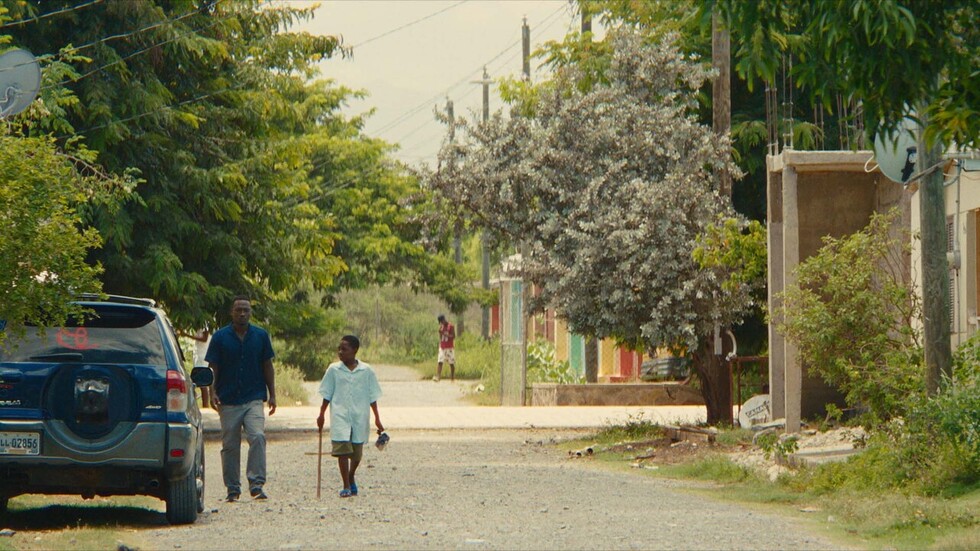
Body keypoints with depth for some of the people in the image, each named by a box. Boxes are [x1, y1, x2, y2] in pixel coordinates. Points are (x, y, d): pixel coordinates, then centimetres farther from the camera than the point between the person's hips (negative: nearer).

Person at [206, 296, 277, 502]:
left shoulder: (261, 336, 7)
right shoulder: (220, 337, 2)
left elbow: (268, 367, 12)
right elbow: (213, 367, 3)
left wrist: (272, 394, 7)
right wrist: (213, 392, -10)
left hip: (254, 399, 0)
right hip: (228, 400, 0)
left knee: (257, 437, -19)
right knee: (230, 445, 4)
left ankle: (256, 483, -18)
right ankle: (232, 488, 14)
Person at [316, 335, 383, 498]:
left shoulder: (367, 371, 2)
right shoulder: (334, 370, 2)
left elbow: (372, 397, 6)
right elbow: (327, 395, 9)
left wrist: (377, 419, 5)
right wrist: (321, 415, 6)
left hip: (360, 417, 1)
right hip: (340, 416, -1)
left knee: (357, 451, 8)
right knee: (342, 448, -11)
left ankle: (351, 478, 34)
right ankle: (346, 486, -7)